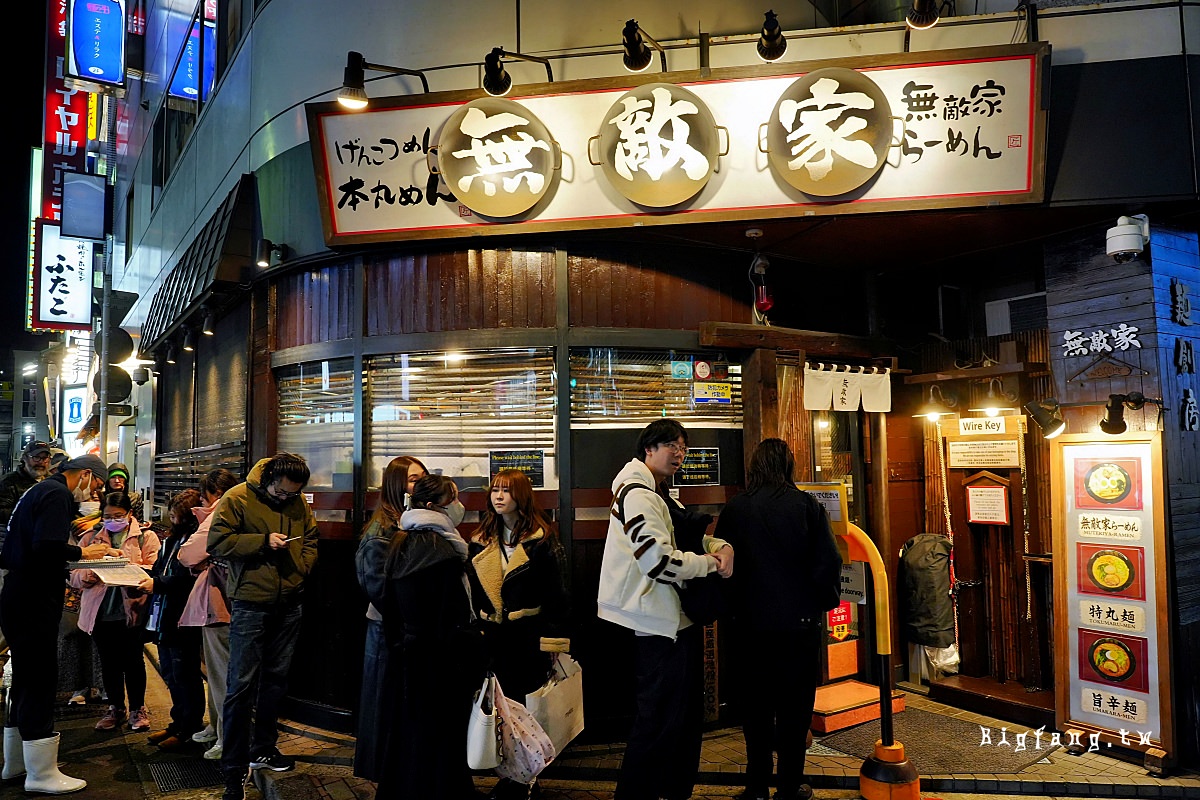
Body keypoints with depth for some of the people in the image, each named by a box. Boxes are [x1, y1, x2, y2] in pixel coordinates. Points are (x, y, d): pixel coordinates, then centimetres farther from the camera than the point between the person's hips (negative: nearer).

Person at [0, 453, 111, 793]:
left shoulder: (40, 490, 17)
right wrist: (83, 552, -12)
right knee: (40, 679, -5)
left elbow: (34, 545, 18)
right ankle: (41, 774, 2)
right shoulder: (57, 494, -14)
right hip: (34, 602, -11)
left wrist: (73, 555, 11)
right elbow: (47, 546, -27)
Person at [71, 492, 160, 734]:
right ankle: (115, 709, 27)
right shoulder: (90, 537, 11)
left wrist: (128, 565, -24)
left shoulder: (146, 537, 2)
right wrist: (86, 576, -17)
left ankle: (137, 709, 18)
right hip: (100, 611, 3)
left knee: (132, 660, 4)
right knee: (109, 662, 12)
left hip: (132, 609, -3)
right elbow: (73, 575, 4)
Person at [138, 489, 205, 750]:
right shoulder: (172, 539, 15)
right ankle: (178, 723, 31)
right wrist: (147, 579, 3)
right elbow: (160, 570, 21)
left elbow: (189, 578, -23)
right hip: (165, 617, 10)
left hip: (182, 618, -10)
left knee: (185, 676, 1)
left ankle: (189, 729, 13)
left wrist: (157, 584, -21)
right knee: (170, 674, 18)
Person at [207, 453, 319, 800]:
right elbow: (217, 542, -11)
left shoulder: (299, 504, 7)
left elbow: (310, 540, 16)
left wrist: (302, 568, -1)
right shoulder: (237, 499, -8)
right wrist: (264, 541, -19)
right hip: (250, 605, -5)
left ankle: (263, 748, 32)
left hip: (288, 605, 5)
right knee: (242, 685, -5)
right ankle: (235, 769, 4)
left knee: (275, 679, 16)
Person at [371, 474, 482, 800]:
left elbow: (384, 599, 13)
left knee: (408, 742, 18)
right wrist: (472, 669, -15)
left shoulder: (402, 544, 7)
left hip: (409, 659, 9)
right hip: (440, 664, -9)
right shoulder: (442, 550, -19)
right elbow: (455, 623, -21)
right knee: (439, 744, 2)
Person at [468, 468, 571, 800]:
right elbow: (471, 592, 12)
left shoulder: (542, 539, -6)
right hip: (492, 636, 5)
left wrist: (552, 641, -11)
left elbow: (555, 593, -8)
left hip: (528, 635, -4)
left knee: (526, 705, 5)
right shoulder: (481, 540, 8)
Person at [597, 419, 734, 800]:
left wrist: (721, 546, -5)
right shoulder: (638, 495, -18)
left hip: (680, 620, 11)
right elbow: (661, 562, -25)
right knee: (659, 721, -3)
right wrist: (710, 563, -12)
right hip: (658, 627, -11)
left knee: (687, 712, 20)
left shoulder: (661, 496, 16)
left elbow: (692, 535, 17)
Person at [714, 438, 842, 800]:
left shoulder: (733, 509, -4)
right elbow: (827, 562, -10)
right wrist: (825, 603, 6)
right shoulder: (805, 504, -10)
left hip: (752, 622, 2)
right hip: (799, 621, -2)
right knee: (794, 705, 11)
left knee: (757, 704, 14)